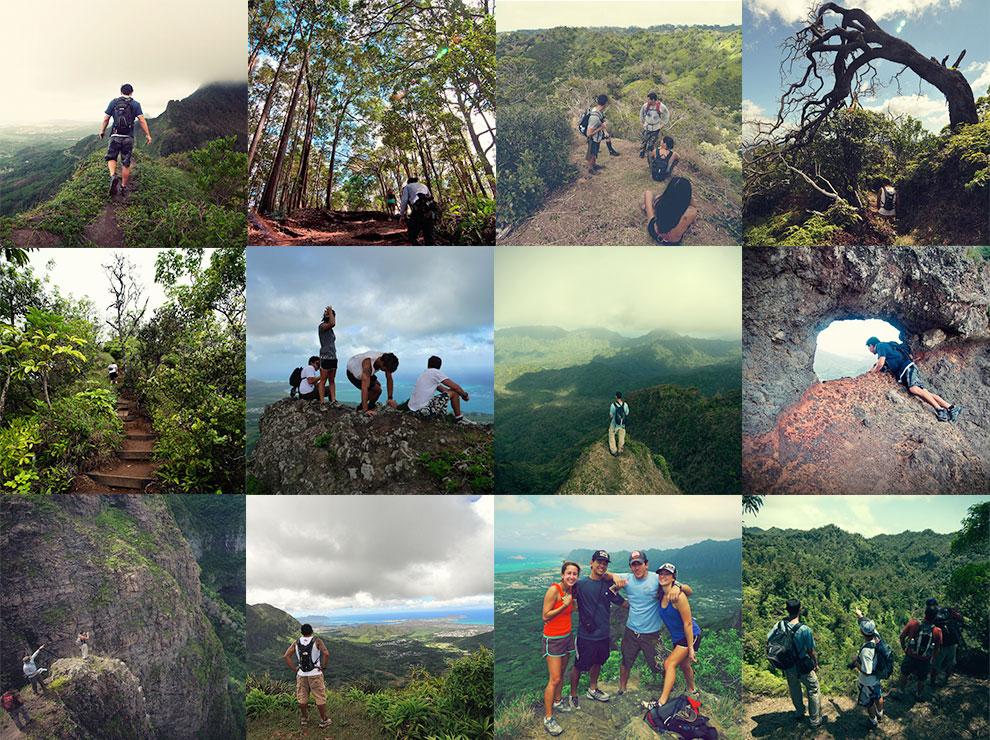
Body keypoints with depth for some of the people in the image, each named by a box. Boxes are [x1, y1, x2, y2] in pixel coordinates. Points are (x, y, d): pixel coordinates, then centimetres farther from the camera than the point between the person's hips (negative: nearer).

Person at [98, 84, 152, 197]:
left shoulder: (114, 102, 5)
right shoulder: (135, 104, 3)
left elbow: (106, 118, 7)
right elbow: (141, 120, -5)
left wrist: (103, 130, 22)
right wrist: (147, 134, 0)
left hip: (116, 136, 0)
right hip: (129, 137, 0)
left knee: (111, 158, 13)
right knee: (126, 163, 8)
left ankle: (113, 175, -16)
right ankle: (123, 187, 12)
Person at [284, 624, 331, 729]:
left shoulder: (296, 643, 2)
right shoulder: (317, 641, -8)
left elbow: (286, 656, -6)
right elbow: (326, 654, -22)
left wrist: (294, 668, -1)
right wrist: (323, 666, -10)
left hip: (301, 674, 3)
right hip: (315, 674, -3)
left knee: (302, 697, 16)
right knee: (320, 698, 6)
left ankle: (305, 718, 27)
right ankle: (323, 720, 10)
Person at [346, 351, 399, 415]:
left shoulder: (385, 359, -22)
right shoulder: (368, 364, -44)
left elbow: (389, 379, -9)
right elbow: (364, 387, -48)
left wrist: (390, 398, -14)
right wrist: (365, 410, -52)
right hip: (352, 373, -8)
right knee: (377, 390, -14)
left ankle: (361, 407, 29)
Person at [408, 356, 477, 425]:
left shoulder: (423, 373, 20)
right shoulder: (435, 372, -6)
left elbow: (442, 389, 26)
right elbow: (455, 387, -5)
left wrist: (462, 394, 25)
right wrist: (465, 395, 15)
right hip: (424, 411, -9)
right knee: (454, 392, 2)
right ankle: (459, 418, 13)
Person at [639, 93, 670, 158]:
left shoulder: (661, 106, -19)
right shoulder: (646, 105, -14)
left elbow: (667, 114, 1)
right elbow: (642, 112, 9)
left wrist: (663, 124, 2)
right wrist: (641, 122, 12)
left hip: (656, 128, -1)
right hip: (647, 127, 1)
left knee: (652, 143, 5)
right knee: (644, 141, 4)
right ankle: (641, 155, 17)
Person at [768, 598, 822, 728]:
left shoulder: (779, 625, -16)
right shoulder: (804, 630, -28)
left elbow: (769, 639, -6)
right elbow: (811, 651, -18)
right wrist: (816, 664, 2)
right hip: (803, 668, -5)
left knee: (794, 689, 28)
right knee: (813, 692, 17)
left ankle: (800, 713, 49)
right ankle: (815, 721, 29)